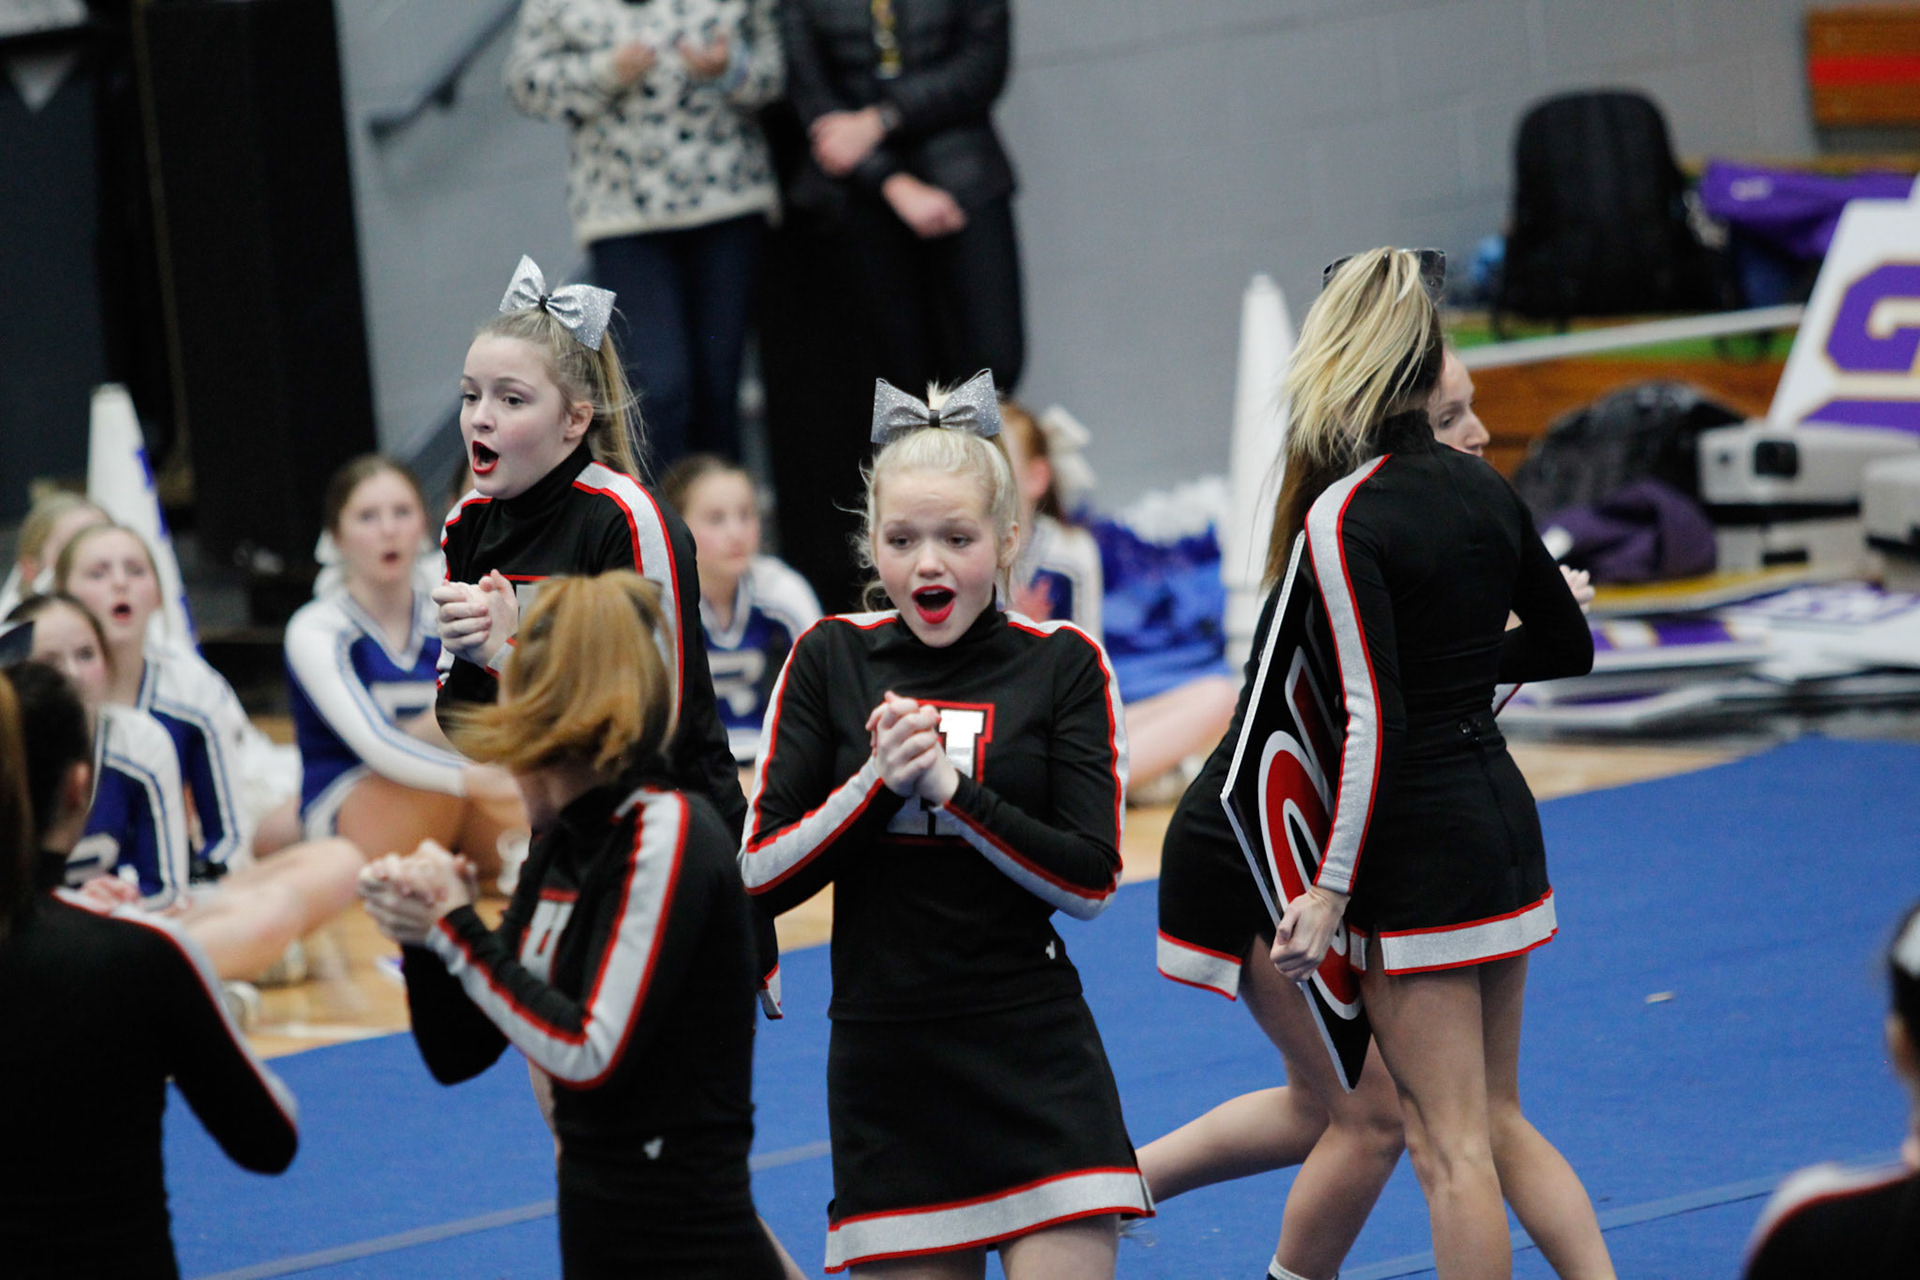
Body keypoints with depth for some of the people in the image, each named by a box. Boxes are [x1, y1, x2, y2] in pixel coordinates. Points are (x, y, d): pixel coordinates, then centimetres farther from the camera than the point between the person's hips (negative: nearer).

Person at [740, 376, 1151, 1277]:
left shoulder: (1062, 663, 0)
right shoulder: (830, 661, 3)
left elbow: (1090, 881, -6)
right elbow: (759, 877, -1)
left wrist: (951, 786, -16)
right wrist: (878, 781, -15)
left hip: (1037, 1061, -1)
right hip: (885, 1060, 1)